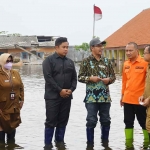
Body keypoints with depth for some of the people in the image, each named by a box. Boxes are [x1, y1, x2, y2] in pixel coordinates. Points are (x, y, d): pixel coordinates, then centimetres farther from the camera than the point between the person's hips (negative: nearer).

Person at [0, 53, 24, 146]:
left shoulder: (15, 73, 7)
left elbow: (21, 87, 13)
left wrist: (21, 99, 10)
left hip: (14, 106, 6)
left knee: (13, 126, 17)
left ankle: (11, 144, 30)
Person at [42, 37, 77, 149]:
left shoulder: (70, 62, 15)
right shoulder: (49, 60, -3)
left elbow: (74, 78, 12)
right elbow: (48, 77, -12)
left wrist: (71, 89, -6)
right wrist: (60, 90, -16)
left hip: (67, 97, 5)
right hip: (53, 96, -5)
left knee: (63, 121, 8)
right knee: (51, 121, -3)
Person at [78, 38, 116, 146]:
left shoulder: (107, 61, 8)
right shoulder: (86, 61, -2)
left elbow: (113, 76, 13)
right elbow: (80, 77, -1)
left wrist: (109, 79, -8)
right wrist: (90, 78, -17)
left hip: (105, 96, 4)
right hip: (92, 96, -4)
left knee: (106, 120, 11)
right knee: (91, 121, -1)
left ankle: (105, 142, 26)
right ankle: (90, 143, 10)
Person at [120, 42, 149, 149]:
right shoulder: (126, 64, 8)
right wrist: (122, 95, 17)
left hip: (140, 99, -6)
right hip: (127, 99, 6)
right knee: (128, 122, 12)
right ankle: (129, 144, 22)